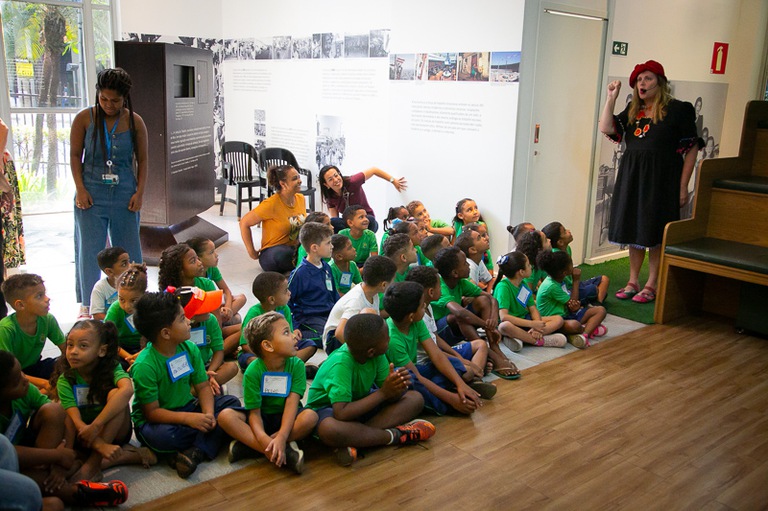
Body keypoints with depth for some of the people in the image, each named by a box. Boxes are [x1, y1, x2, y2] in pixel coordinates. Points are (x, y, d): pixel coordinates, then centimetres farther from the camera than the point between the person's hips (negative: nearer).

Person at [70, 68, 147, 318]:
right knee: (89, 250, 2)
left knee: (128, 249, 8)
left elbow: (142, 159, 3)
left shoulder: (134, 122, -1)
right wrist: (80, 189, -8)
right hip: (92, 194, -1)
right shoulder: (84, 118, -3)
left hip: (124, 195, 1)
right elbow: (75, 155, 0)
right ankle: (87, 304, 12)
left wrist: (139, 192, -4)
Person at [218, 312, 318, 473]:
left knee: (311, 416, -31)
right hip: (262, 419, 0)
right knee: (225, 416, -27)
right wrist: (262, 438, -38)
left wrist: (281, 437, -36)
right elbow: (254, 412, -17)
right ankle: (285, 452, -35)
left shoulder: (296, 365, -13)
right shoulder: (253, 372, -16)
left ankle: (247, 446, -26)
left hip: (286, 418, 0)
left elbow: (292, 403, -21)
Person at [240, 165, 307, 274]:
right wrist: (252, 252, -10)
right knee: (283, 254, -41)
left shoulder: (300, 198, 5)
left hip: (296, 248, 5)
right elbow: (244, 223, -12)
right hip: (273, 252, -5)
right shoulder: (271, 204, -17)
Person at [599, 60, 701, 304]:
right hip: (631, 177, 5)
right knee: (633, 231, 11)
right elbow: (607, 128, 5)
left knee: (655, 235, 1)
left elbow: (691, 149, -7)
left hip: (661, 180, -5)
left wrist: (683, 187, -10)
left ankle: (651, 286, 13)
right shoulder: (632, 110, 12)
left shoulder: (677, 110, -5)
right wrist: (611, 98, -2)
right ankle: (633, 282, 22)